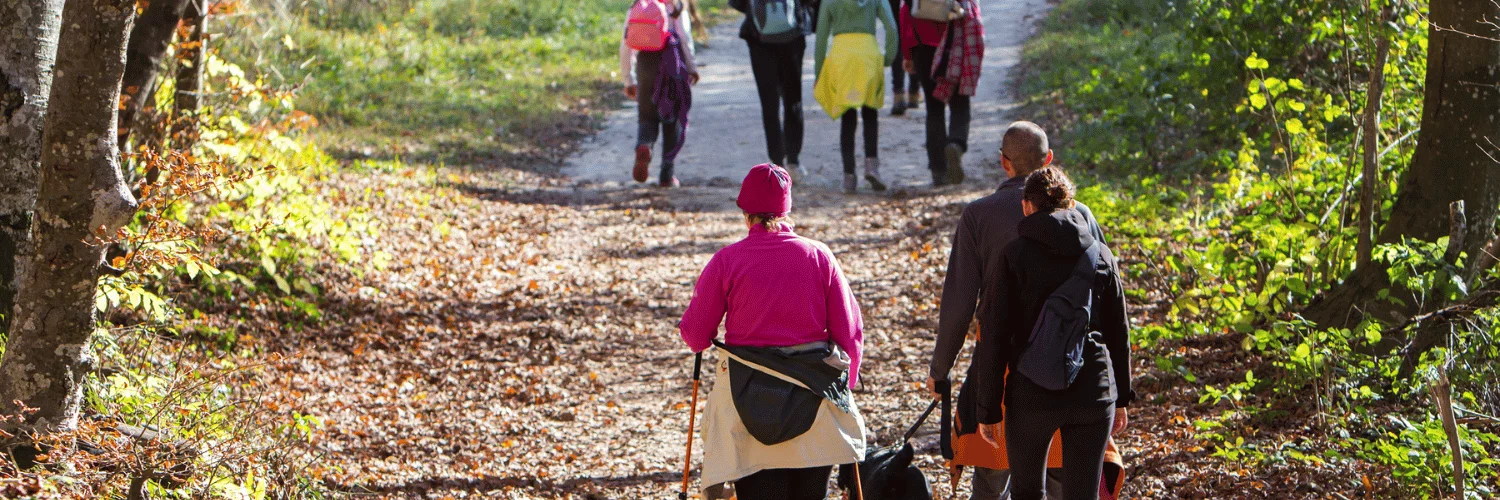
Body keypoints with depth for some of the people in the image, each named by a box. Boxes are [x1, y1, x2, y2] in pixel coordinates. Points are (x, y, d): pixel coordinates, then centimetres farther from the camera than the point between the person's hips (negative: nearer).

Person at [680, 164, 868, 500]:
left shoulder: (726, 261, -6)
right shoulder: (819, 256, -1)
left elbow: (695, 335, -1)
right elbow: (849, 331, 2)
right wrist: (845, 382, 17)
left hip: (748, 399, -2)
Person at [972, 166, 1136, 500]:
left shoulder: (1013, 257, -6)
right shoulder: (1101, 255, 4)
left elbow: (994, 338, -7)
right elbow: (1119, 333, 9)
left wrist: (988, 409, -1)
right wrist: (1121, 398, 19)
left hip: (1031, 397, -2)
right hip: (1092, 396, 2)